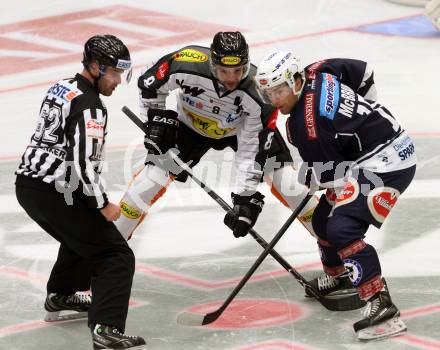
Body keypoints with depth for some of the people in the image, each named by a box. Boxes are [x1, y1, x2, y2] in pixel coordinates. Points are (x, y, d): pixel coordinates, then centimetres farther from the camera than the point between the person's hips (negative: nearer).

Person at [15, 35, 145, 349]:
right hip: (55, 195, -9)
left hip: (28, 184, 9)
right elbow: (82, 162, -23)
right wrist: (102, 204, -12)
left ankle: (60, 298, 46)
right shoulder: (89, 106, -17)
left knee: (82, 237, 34)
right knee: (116, 255, -7)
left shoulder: (61, 88, 12)